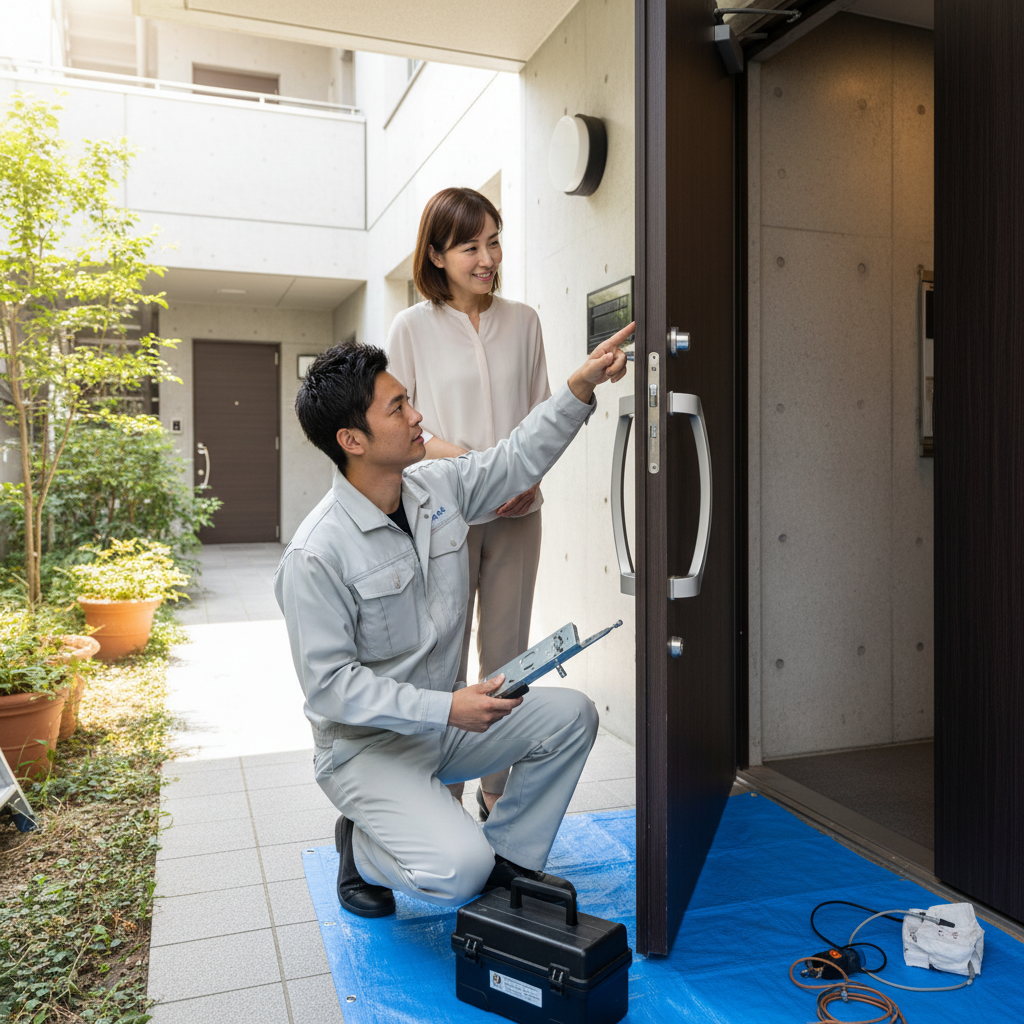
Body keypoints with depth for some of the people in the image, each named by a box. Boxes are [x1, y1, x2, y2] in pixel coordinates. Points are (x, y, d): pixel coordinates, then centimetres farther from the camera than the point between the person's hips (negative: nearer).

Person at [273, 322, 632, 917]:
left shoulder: (438, 486, -4)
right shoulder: (316, 555, -25)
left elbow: (520, 458, 9)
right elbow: (329, 683, -24)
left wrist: (581, 387, 0)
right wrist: (445, 707, -29)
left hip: (445, 719, 7)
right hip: (367, 745, -7)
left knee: (571, 716, -6)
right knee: (458, 871, -23)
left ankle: (507, 856, 13)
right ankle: (363, 848, 11)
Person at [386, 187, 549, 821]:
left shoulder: (523, 321, 8)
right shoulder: (413, 328, -1)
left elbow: (541, 413, 12)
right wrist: (456, 456, -16)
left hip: (516, 513, 3)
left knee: (508, 655, 9)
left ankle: (499, 790, 24)